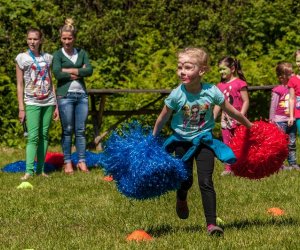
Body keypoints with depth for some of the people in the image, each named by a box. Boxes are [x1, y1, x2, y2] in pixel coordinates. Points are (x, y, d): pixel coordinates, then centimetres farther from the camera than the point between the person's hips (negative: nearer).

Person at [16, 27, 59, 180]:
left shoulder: (47, 58, 10)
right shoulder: (22, 58, 0)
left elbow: (51, 83, 12)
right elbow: (20, 85, -1)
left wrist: (56, 106, 9)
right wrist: (21, 108, -6)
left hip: (48, 102, 4)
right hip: (32, 103, -4)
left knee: (44, 136, 4)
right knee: (33, 136, -12)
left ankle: (41, 169, 6)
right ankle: (29, 171, -17)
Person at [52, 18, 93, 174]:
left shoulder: (82, 53, 11)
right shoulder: (58, 54, 1)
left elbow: (89, 70, -3)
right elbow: (57, 74, -14)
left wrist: (69, 70, -9)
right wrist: (79, 72, -8)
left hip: (81, 95, 3)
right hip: (65, 95, -3)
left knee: (80, 130, 3)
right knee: (67, 130, -1)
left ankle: (81, 162, 8)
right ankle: (67, 162, 4)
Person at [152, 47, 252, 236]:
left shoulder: (212, 92, -18)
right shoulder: (177, 95, -19)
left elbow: (233, 112, -2)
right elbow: (163, 119, -4)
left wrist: (251, 127, 10)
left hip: (204, 140, -1)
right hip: (182, 141, 1)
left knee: (206, 182, -10)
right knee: (185, 180, 10)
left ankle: (211, 223, -7)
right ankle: (182, 201, 47)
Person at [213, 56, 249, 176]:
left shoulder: (239, 83, -9)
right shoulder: (220, 85, 9)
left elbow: (246, 101, -11)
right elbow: (218, 104, 14)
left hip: (238, 120, -6)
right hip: (225, 119, 6)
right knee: (227, 145, 7)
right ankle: (228, 168, 11)